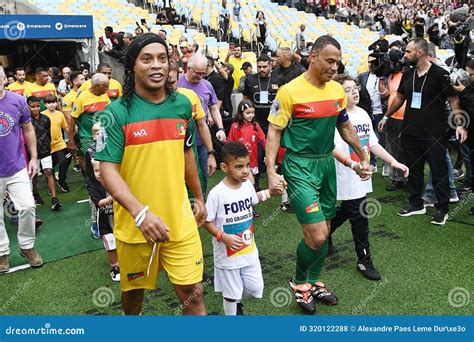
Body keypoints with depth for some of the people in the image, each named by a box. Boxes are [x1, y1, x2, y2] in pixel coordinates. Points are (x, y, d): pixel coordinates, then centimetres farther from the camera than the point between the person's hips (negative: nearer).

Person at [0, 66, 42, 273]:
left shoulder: (18, 100, -2)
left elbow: (28, 129, 7)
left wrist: (33, 158, 6)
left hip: (17, 168, 1)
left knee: (27, 207, 0)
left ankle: (27, 246, 20)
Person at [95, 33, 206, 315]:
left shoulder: (182, 104, 2)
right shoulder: (118, 112, -11)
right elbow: (108, 170, -17)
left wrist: (199, 197, 20)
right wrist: (140, 213, -30)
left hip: (179, 220, 2)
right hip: (134, 222, -2)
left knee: (193, 292, 1)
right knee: (134, 288, 20)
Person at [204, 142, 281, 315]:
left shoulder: (247, 185, -3)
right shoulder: (217, 193, -22)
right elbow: (206, 221, -15)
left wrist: (270, 192, 11)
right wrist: (223, 237, -26)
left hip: (249, 250, 6)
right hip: (227, 254, -5)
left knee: (255, 288, 15)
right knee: (231, 294, 10)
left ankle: (237, 301, 46)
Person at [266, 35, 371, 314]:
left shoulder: (338, 90, 6)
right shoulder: (290, 91, -12)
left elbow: (345, 127, 19)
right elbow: (274, 132, -10)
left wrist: (363, 156, 21)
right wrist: (271, 171, -19)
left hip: (327, 163, 7)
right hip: (300, 166, -6)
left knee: (325, 231, 13)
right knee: (316, 236, -10)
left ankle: (313, 282, 35)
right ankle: (300, 283, 18)